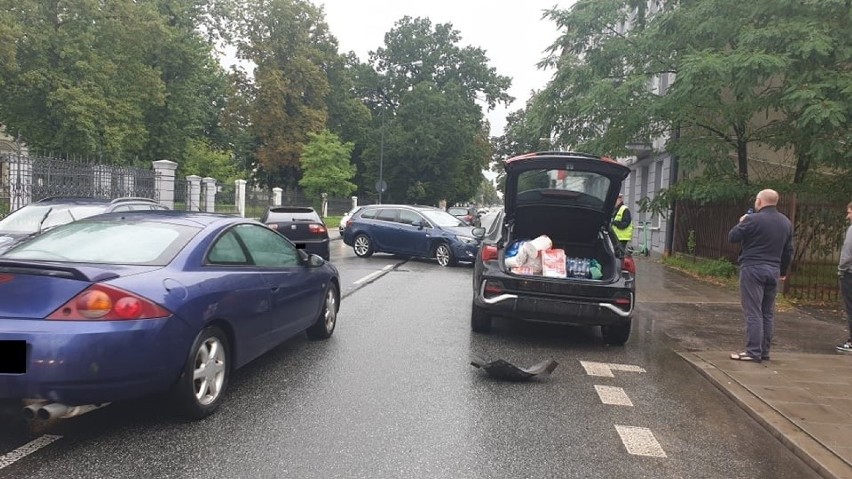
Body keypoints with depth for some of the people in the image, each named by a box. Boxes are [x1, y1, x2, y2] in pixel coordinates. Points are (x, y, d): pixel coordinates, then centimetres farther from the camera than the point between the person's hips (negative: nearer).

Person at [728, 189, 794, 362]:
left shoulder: (753, 219, -13)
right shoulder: (786, 223, 10)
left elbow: (732, 237, -7)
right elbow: (788, 250, 16)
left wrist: (741, 223, 10)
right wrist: (783, 270, 26)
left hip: (753, 269, -7)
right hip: (773, 270, 7)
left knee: (753, 313, -5)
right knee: (768, 313, 11)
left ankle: (753, 352, -6)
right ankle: (764, 351, 16)